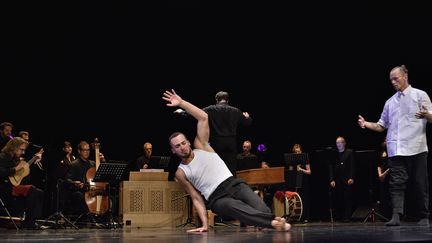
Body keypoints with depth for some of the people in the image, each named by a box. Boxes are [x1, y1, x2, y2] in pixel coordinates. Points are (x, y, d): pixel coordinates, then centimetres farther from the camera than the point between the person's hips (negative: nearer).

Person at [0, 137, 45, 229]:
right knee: (31, 190, -26)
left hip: (14, 185, 10)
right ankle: (28, 223, -20)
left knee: (39, 193, 1)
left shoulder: (15, 158, 16)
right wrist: (16, 169, -23)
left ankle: (32, 221, -2)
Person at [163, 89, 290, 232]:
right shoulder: (181, 173, 11)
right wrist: (205, 224, -3)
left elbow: (203, 117, 5)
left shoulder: (201, 146, 14)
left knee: (259, 208, -28)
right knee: (233, 206, -39)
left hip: (234, 184, 4)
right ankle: (273, 221, -56)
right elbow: (196, 198, 9)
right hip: (217, 198, -4)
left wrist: (181, 102, -2)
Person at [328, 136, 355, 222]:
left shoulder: (349, 152, 8)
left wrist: (351, 178, -10)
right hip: (337, 180, 2)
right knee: (338, 199, -2)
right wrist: (331, 180, -3)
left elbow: (352, 166, 1)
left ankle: (346, 217, -2)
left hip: (347, 180, -2)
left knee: (347, 198, -5)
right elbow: (331, 168, 7)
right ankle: (339, 217, 3)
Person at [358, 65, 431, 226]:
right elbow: (381, 126, 19)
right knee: (396, 183, -6)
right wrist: (366, 124, 1)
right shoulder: (390, 102, 18)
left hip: (416, 148, -4)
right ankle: (396, 216, -12)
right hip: (396, 150, 4)